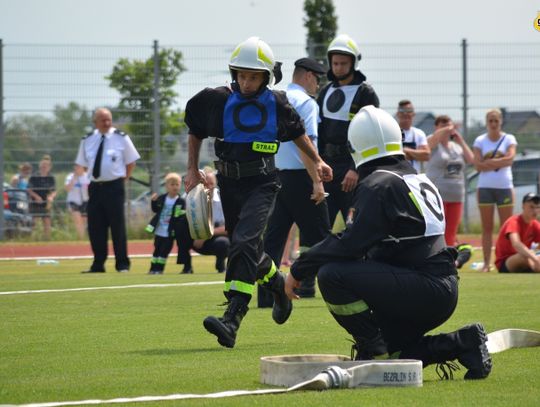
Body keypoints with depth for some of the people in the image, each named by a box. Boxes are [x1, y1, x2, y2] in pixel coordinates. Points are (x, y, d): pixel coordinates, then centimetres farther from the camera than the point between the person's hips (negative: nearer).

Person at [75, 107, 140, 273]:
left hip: (114, 187, -3)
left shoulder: (121, 138, -3)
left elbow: (131, 162, 5)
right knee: (95, 227, 4)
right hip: (95, 187, 3)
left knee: (117, 226, -4)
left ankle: (122, 264, 3)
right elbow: (83, 164, 16)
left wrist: (123, 179, 1)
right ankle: (98, 264, 12)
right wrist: (94, 178, 9)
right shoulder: (87, 141, 6)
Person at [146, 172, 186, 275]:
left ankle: (159, 268, 8)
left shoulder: (181, 202, -9)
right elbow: (155, 210, 8)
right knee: (157, 250, 11)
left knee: (165, 251, -1)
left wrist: (183, 216, -30)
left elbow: (183, 216, -9)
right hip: (159, 231, 3)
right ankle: (153, 268, 19)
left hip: (170, 232, -3)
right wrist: (153, 201, -8)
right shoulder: (161, 199, 1)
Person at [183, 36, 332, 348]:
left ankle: (232, 320, -33)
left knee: (244, 242, -22)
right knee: (249, 250, 12)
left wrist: (316, 162, 24)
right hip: (229, 183, 3)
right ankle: (279, 285, 43)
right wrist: (193, 170, 11)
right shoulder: (218, 100, -1)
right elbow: (195, 134, 15)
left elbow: (298, 134, 18)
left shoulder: (276, 103, -2)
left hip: (262, 184, -3)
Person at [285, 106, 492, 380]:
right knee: (390, 353, 20)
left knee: (331, 275, -17)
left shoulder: (377, 185, -8)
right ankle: (463, 343, 11)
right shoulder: (420, 180, 21)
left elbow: (350, 244, -17)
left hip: (422, 290, -9)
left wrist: (299, 270, -8)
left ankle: (374, 349, -11)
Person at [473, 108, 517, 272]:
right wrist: (500, 161, -9)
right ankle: (487, 263, 2)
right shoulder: (480, 141, 6)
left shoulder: (509, 139, 4)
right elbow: (478, 165, -5)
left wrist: (489, 162, -12)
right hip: (485, 187, 1)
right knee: (487, 227, 1)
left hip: (505, 187, -1)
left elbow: (509, 159, -13)